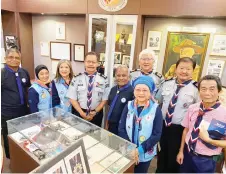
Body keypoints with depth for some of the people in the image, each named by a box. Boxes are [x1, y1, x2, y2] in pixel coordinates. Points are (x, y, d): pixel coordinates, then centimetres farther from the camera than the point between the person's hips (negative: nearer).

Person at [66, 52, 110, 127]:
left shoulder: (103, 79, -6)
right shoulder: (77, 78, -5)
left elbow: (105, 99, -2)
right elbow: (72, 98, -5)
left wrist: (95, 112, -11)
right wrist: (82, 113, -12)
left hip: (97, 114, 0)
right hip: (79, 113, 0)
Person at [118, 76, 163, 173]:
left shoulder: (156, 109, -11)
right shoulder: (128, 106, -6)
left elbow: (157, 135, -12)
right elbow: (121, 129, -6)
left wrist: (140, 149, -18)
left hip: (145, 154, -1)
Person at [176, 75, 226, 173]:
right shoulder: (192, 108, -9)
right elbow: (186, 129, 0)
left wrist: (208, 139, -25)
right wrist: (181, 151, 3)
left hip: (206, 160, -2)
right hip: (187, 154, 3)